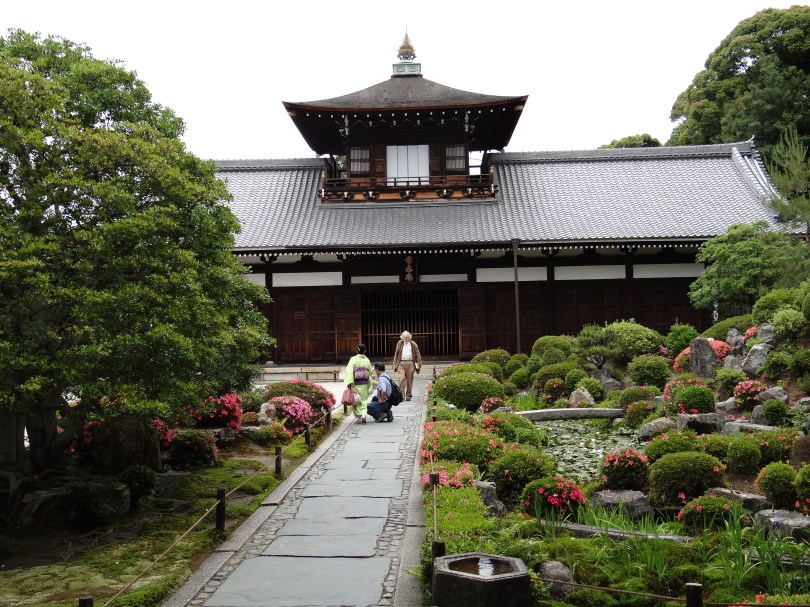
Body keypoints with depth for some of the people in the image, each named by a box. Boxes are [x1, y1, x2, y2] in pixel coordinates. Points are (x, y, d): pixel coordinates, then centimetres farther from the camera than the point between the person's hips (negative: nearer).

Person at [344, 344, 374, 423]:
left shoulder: (353, 359, -6)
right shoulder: (367, 360, 0)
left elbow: (349, 371, -14)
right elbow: (370, 373, 6)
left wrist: (349, 383, -15)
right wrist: (373, 369, 28)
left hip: (355, 384, -1)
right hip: (364, 384, 1)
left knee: (355, 401, 9)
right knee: (364, 400, 7)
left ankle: (358, 416, 7)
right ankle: (363, 414, -14)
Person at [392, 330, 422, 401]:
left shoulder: (413, 344, 7)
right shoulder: (399, 343, 10)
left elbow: (417, 355, 8)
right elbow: (396, 354, 14)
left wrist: (418, 363, -2)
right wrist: (395, 364, 8)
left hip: (410, 363, 0)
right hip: (401, 363, 0)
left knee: (409, 380, 4)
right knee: (401, 379, -14)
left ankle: (408, 395, 14)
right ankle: (401, 395, -13)